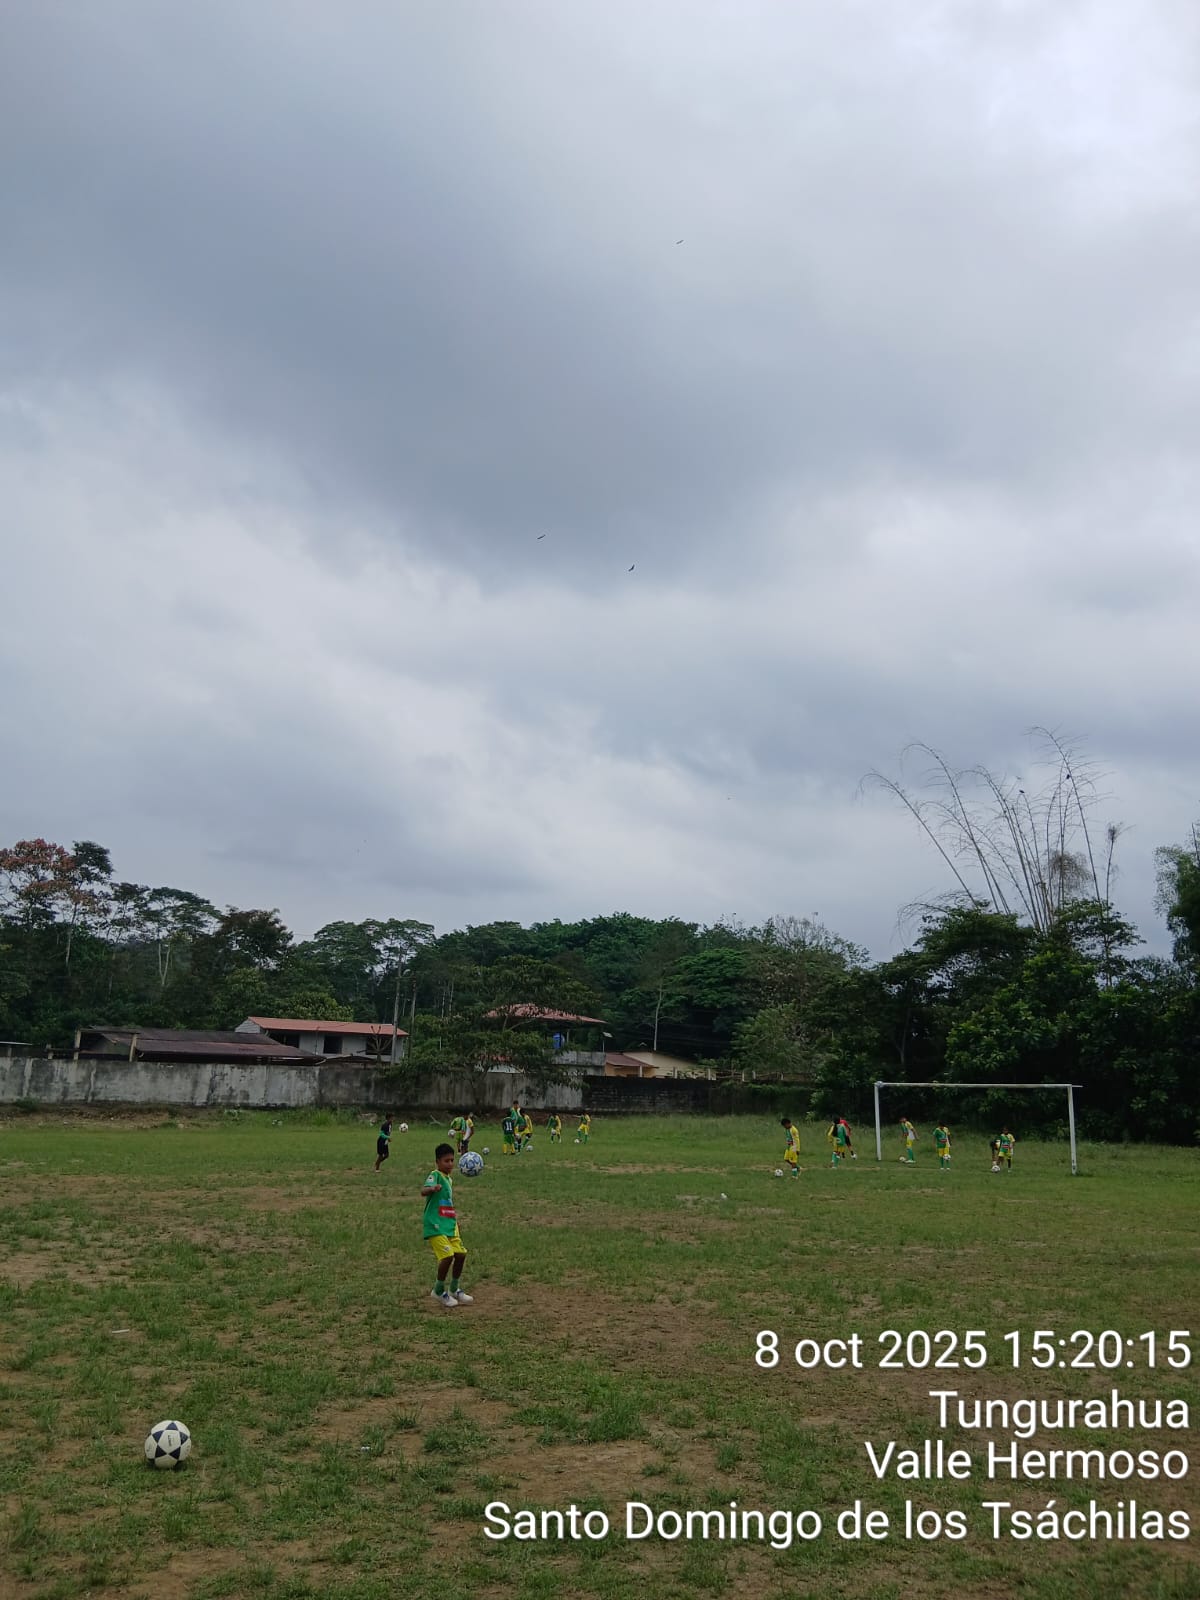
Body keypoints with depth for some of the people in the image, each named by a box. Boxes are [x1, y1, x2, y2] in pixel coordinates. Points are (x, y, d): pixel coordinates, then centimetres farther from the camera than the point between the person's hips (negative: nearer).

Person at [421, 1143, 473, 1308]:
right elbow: (423, 1190, -33)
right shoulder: (435, 1175, -12)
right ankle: (438, 1291, 3)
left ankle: (454, 1289, 25)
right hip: (435, 1226, -9)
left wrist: (454, 1217, 23)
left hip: (450, 1226, 9)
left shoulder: (448, 1179, 15)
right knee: (447, 1256, -17)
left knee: (460, 1254, 6)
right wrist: (432, 1189, -54)